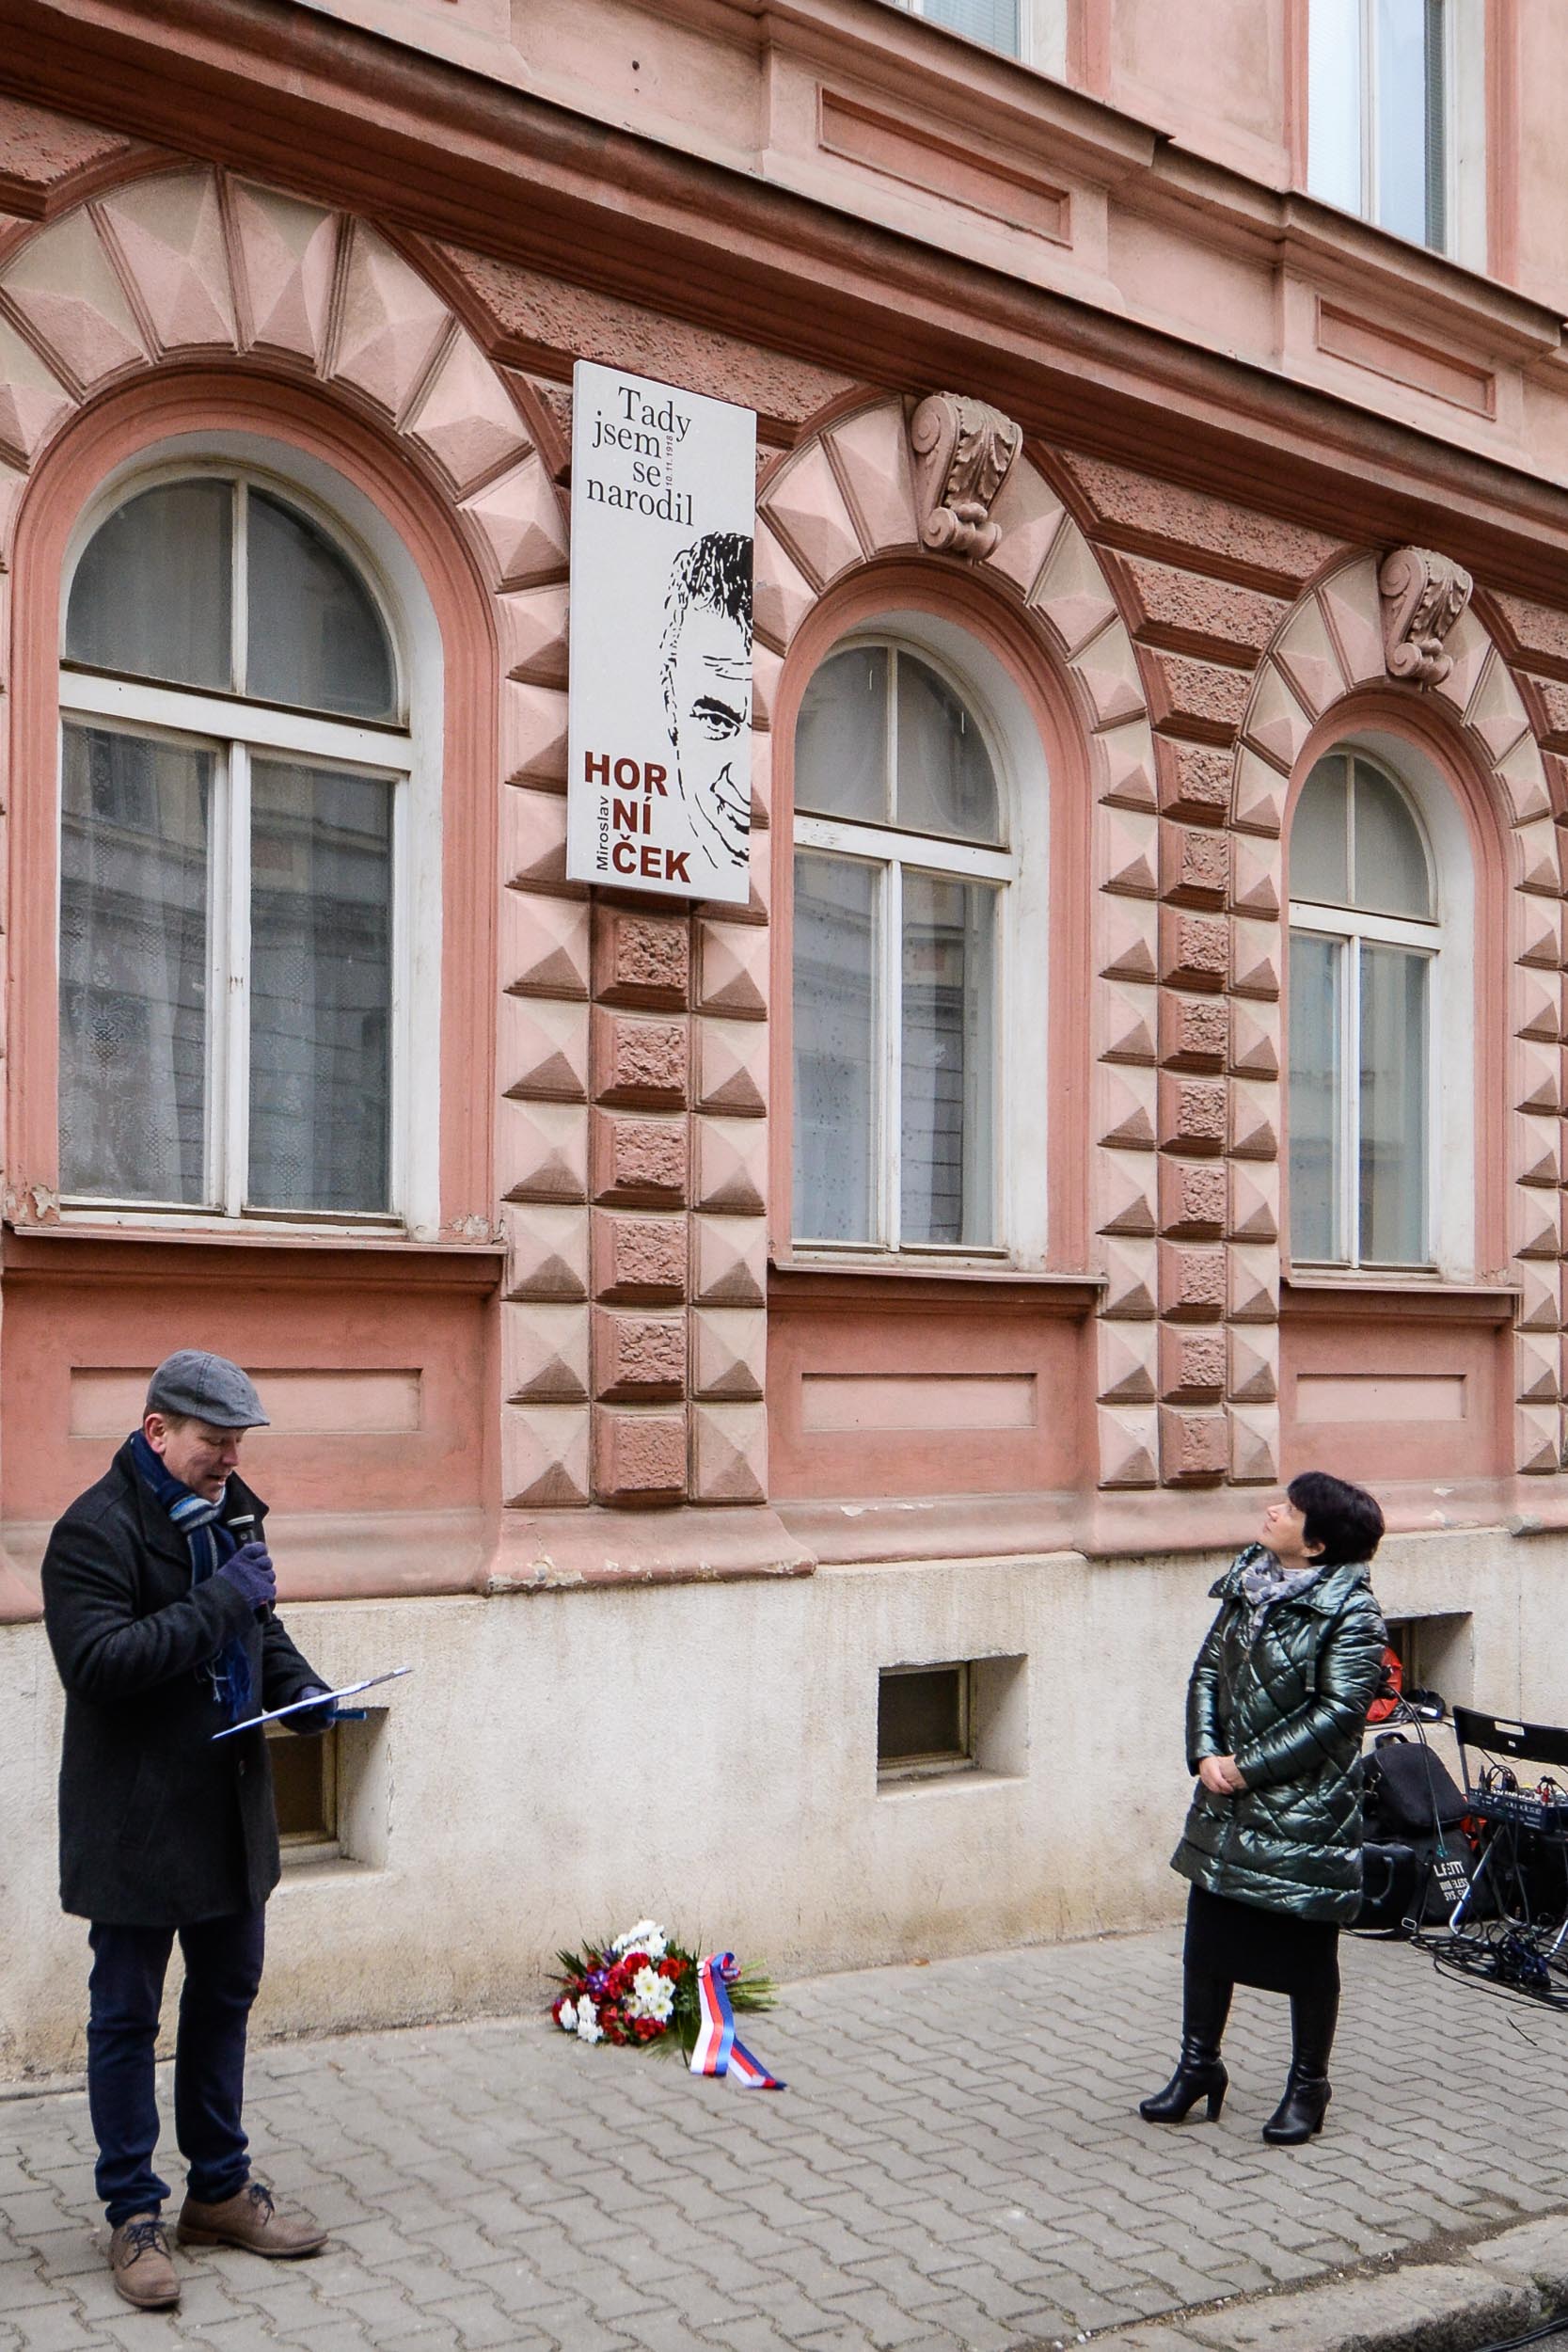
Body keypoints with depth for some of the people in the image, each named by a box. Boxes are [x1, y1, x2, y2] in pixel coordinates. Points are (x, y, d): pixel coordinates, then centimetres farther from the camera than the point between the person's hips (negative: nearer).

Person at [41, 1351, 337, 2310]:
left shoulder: (231, 1510, 7)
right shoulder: (96, 1530, -18)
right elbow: (96, 1662, -28)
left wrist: (301, 1689, 2)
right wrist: (221, 1602, -28)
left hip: (232, 1807, 8)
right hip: (137, 1821, -8)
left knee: (227, 1998, 18)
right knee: (126, 2016, 6)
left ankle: (220, 2190, 33)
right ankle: (134, 2215, 20)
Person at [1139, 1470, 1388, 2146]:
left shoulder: (1350, 1613, -15)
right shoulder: (1247, 1585, 5)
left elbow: (1339, 1711, -19)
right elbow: (1208, 1670, 9)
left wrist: (1249, 1767, -17)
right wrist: (1205, 1754, -6)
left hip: (1306, 1811, -6)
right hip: (1227, 1805, 6)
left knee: (1307, 1952, 8)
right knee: (1207, 1937, 13)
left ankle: (1307, 2087, 26)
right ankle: (1199, 2065, 31)